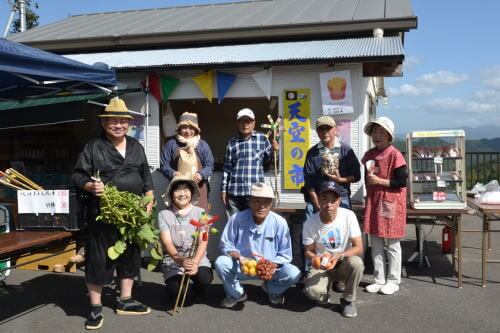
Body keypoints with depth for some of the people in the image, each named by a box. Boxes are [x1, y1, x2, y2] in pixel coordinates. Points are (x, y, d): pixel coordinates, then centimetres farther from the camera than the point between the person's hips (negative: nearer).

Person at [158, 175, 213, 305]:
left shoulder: (200, 212, -1)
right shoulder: (164, 215, -2)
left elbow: (203, 242, -9)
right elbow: (167, 242, -13)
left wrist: (195, 262, -28)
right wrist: (180, 259, -33)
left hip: (197, 257, 0)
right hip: (173, 260, 0)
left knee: (204, 278, -29)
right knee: (175, 290, -24)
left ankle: (194, 293, 7)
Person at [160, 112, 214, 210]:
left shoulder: (203, 145, 11)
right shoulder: (171, 144, 9)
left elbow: (210, 165, 8)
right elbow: (163, 164, 7)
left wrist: (201, 174, -13)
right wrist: (172, 173, -13)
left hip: (198, 187, 1)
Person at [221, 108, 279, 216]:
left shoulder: (262, 138, 5)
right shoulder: (232, 142, 8)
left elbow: (268, 160, 13)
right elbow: (227, 167, 10)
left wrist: (273, 151, -8)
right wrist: (224, 189, 9)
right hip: (234, 192, 2)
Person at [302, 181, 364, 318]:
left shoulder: (348, 216, -17)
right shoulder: (310, 223, -16)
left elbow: (359, 248, -16)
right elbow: (308, 251, -4)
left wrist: (339, 256, -33)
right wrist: (314, 258, -28)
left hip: (344, 263, 1)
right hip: (321, 266, 0)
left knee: (356, 263, -34)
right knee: (312, 290, -30)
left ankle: (348, 300, -5)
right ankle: (324, 294, 12)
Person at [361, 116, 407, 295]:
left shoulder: (395, 155, -11)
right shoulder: (369, 155, 8)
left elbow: (402, 182, -14)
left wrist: (380, 181, -16)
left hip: (390, 204, -6)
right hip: (373, 203, 6)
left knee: (392, 244, 5)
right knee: (375, 244, 11)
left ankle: (393, 281, 17)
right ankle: (379, 280, 22)